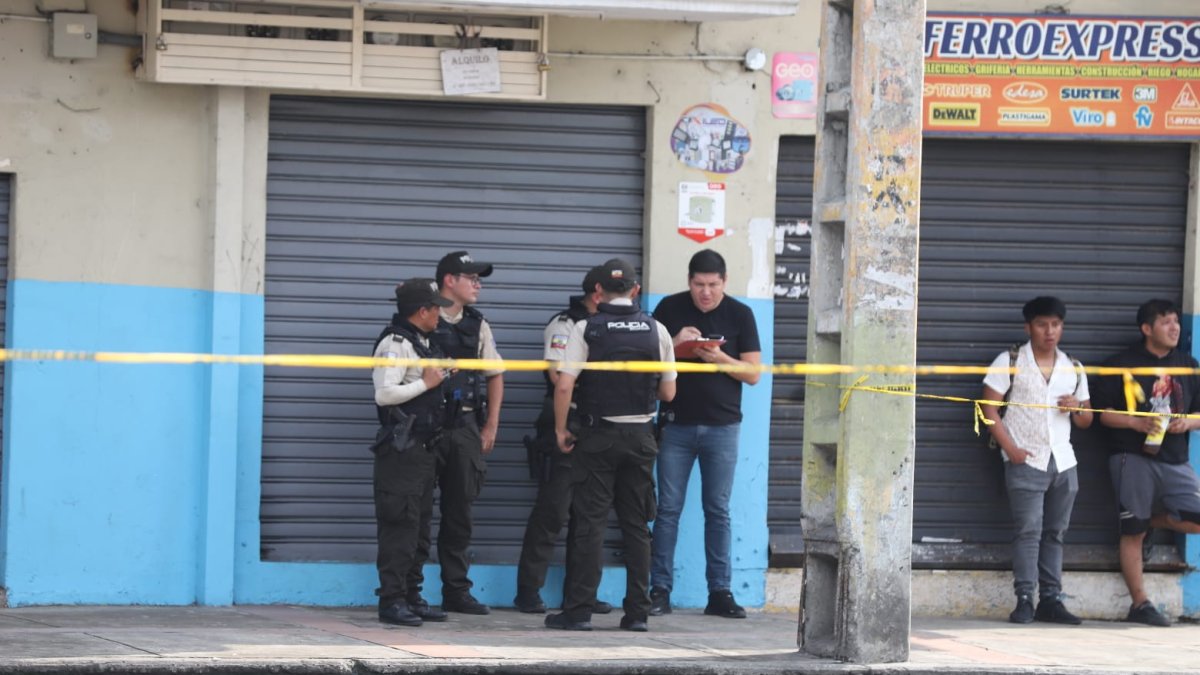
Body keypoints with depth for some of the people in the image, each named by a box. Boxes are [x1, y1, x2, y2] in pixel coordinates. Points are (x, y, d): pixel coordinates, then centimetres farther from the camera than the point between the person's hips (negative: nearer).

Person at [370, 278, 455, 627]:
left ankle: (412, 595, 17)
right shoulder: (396, 344, -13)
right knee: (399, 524, -9)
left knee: (419, 524, 12)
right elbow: (385, 393, -22)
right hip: (401, 448, -10)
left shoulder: (424, 343, 17)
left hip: (423, 446, 10)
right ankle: (392, 600, -8)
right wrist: (427, 383, -15)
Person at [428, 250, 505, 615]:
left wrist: (491, 427, 11)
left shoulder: (478, 325, 13)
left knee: (460, 509, 7)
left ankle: (456, 590, 13)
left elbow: (495, 376, 17)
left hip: (466, 425, 5)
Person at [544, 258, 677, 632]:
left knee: (590, 522, 0)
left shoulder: (585, 329, -7)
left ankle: (578, 611, -2)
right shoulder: (656, 330, 2)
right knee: (637, 525, 8)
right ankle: (637, 612, 8)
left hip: (597, 434, -2)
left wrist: (560, 429, -2)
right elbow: (668, 392, 5)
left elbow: (564, 385, -14)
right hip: (641, 435, 2)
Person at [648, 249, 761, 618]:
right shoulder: (670, 309, 3)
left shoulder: (739, 315, 2)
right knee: (668, 508, -1)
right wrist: (675, 344, -13)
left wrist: (720, 358, -17)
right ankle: (660, 591, 1)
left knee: (718, 511, 3)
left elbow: (753, 373, 0)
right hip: (677, 424, 0)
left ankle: (720, 592, 6)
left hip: (722, 426, 0)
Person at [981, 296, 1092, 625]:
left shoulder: (1073, 369, 15)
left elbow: (1086, 421, 19)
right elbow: (990, 408, -3)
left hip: (1063, 462, 5)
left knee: (1055, 533, 5)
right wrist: (1010, 448, -13)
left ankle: (1051, 599, 8)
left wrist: (1077, 408, -5)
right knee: (1028, 530, -12)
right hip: (1026, 461, -4)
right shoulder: (1010, 362, 2)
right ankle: (1024, 600, -12)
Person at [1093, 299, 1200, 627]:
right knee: (1133, 532, -2)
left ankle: (1152, 519, 17)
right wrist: (1136, 423, -17)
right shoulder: (1122, 364, -1)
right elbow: (1102, 412, -3)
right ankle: (1140, 604, 5)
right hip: (1133, 458, -4)